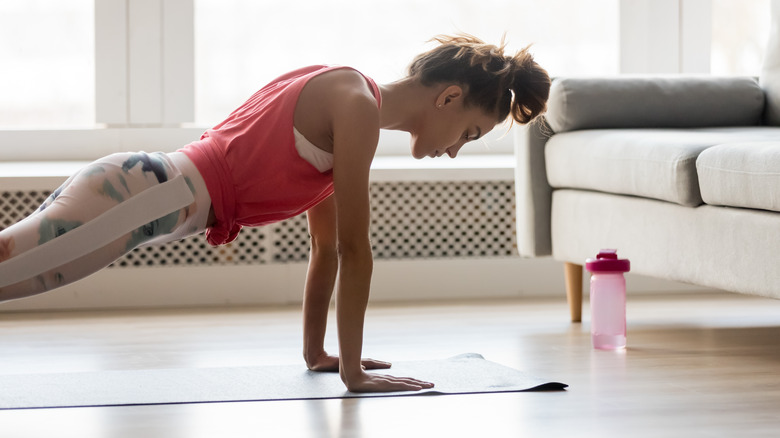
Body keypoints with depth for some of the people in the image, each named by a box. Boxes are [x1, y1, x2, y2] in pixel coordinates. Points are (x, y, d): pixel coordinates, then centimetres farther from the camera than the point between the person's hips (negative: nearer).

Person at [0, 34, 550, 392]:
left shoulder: (338, 102, 22)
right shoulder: (357, 105, -8)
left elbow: (325, 246, 29)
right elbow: (353, 248, -9)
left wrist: (315, 351, 31)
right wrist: (353, 370, -5)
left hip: (136, 185, 10)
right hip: (146, 198, -10)